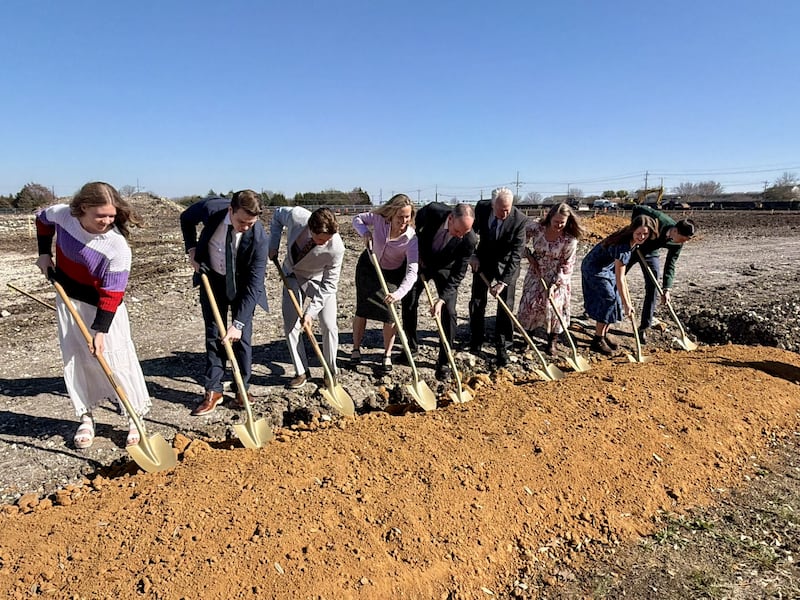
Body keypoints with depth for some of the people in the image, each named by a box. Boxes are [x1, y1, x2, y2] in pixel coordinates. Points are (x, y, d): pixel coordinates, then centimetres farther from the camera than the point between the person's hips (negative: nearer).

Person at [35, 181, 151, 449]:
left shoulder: (117, 246, -30)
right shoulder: (62, 214, -16)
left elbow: (112, 293, -25)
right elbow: (42, 219, 11)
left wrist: (100, 329, -27)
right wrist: (44, 254, 3)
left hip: (103, 305, -4)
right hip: (68, 299, 5)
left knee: (116, 359, -5)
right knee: (74, 359, 9)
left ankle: (135, 417, 10)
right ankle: (85, 417, 23)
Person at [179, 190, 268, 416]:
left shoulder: (259, 237, -31)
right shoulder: (210, 208, -26)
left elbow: (254, 284, -29)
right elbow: (186, 218, 0)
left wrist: (238, 322, -32)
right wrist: (191, 248, -12)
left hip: (242, 284, -2)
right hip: (212, 278, 2)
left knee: (241, 336, -2)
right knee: (213, 334, 3)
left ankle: (242, 389, 14)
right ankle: (212, 391, 10)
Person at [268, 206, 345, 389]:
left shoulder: (336, 247, -36)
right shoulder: (296, 216, -32)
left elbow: (329, 285, -25)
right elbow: (277, 214, -5)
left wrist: (311, 311, -28)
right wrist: (273, 245, -12)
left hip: (320, 280, -2)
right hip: (293, 275, 2)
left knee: (329, 326, -7)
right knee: (291, 325, -2)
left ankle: (331, 372, 13)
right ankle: (301, 372, 12)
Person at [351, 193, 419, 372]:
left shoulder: (411, 238, -32)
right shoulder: (379, 219, -25)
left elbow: (412, 271, -39)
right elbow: (357, 219, -5)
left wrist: (400, 292, -54)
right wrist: (365, 232, -26)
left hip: (393, 273, -2)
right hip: (368, 265, 2)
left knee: (390, 313, -6)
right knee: (362, 309, 4)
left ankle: (387, 355, 14)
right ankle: (356, 349, 22)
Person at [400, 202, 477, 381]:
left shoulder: (469, 241, -33)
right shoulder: (432, 211, -31)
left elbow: (458, 274, -24)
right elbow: (416, 223, -6)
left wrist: (441, 300, -31)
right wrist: (419, 252, -3)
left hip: (445, 269, -2)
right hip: (421, 261, 2)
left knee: (448, 312, -11)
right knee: (408, 304, 6)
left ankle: (444, 362, 2)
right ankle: (411, 346, 29)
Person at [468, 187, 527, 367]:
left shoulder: (519, 219, -27)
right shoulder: (481, 208, -19)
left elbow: (516, 255, -25)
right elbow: (472, 230, 3)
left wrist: (503, 281, -29)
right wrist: (472, 254, -7)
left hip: (506, 264, -3)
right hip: (483, 260, 3)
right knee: (477, 302, 8)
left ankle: (502, 348, 8)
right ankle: (475, 342, 24)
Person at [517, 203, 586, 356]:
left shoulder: (570, 239, -22)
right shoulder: (535, 227, -18)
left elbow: (567, 265, -16)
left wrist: (555, 284, -21)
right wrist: (529, 256, -7)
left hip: (557, 276, -2)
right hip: (536, 273, 2)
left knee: (554, 305, -5)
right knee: (529, 302, 3)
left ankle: (553, 340, 14)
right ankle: (528, 333, 27)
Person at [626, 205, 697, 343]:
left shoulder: (678, 244, -21)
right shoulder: (658, 219, -36)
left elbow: (670, 265, -14)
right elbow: (637, 209, -23)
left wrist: (667, 289, -22)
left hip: (651, 254, 3)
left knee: (652, 289, -5)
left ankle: (644, 328, 3)